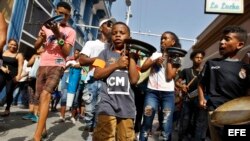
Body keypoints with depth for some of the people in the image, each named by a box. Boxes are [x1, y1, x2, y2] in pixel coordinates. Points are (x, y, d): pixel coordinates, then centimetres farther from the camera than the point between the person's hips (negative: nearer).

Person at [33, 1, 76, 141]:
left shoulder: (71, 31, 5)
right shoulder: (47, 26, 15)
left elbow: (66, 52, -5)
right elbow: (36, 46, 12)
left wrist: (58, 35, -15)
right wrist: (43, 36, -7)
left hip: (57, 66, -5)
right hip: (43, 65, 5)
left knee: (46, 95, -22)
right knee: (41, 97, 8)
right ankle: (43, 129, 26)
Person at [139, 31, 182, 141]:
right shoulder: (155, 54, 14)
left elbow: (169, 77, -5)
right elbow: (142, 69, 4)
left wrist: (169, 60, -3)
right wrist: (155, 61, -8)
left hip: (168, 94, -1)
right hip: (152, 92, 1)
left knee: (167, 127, 0)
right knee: (146, 123, 0)